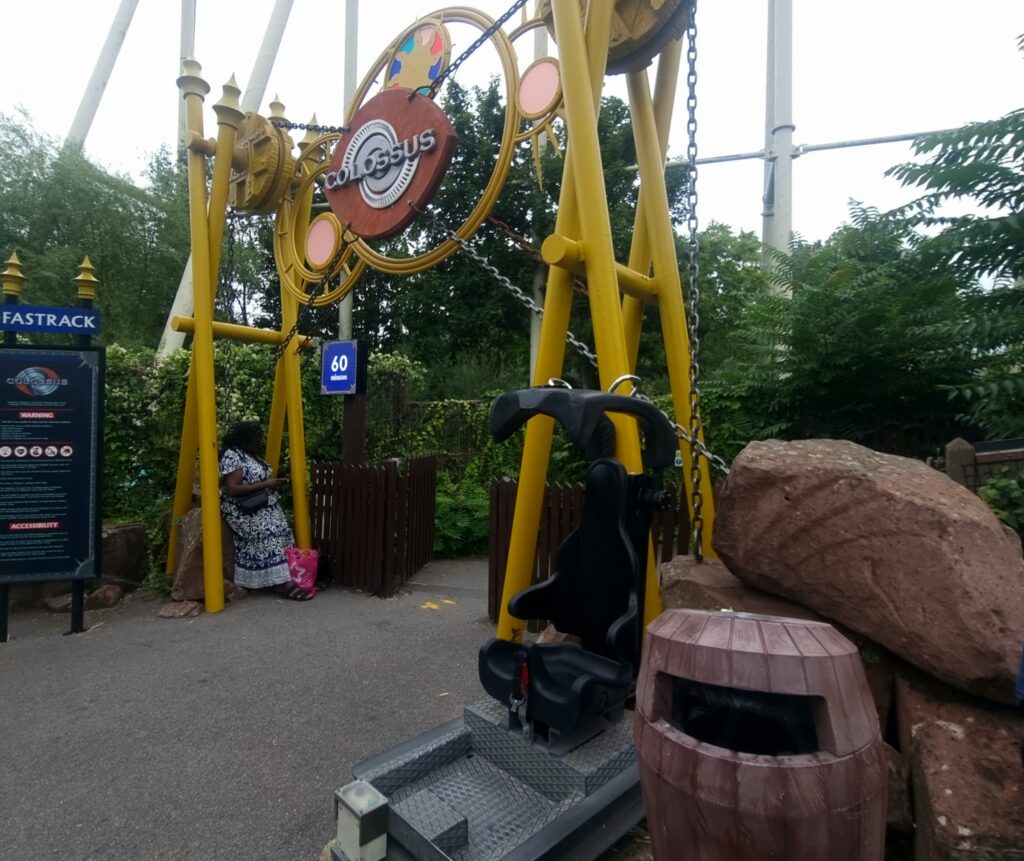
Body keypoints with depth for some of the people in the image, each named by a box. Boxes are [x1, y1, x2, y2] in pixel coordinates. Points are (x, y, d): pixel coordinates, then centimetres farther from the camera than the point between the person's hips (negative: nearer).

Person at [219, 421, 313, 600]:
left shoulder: (252, 454, 15)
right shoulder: (232, 456, -13)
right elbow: (232, 490, -22)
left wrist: (272, 482, 6)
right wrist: (265, 485, -21)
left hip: (264, 507, 9)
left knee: (280, 530, -12)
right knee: (269, 533, -27)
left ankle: (283, 578, -15)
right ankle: (281, 582, -26)